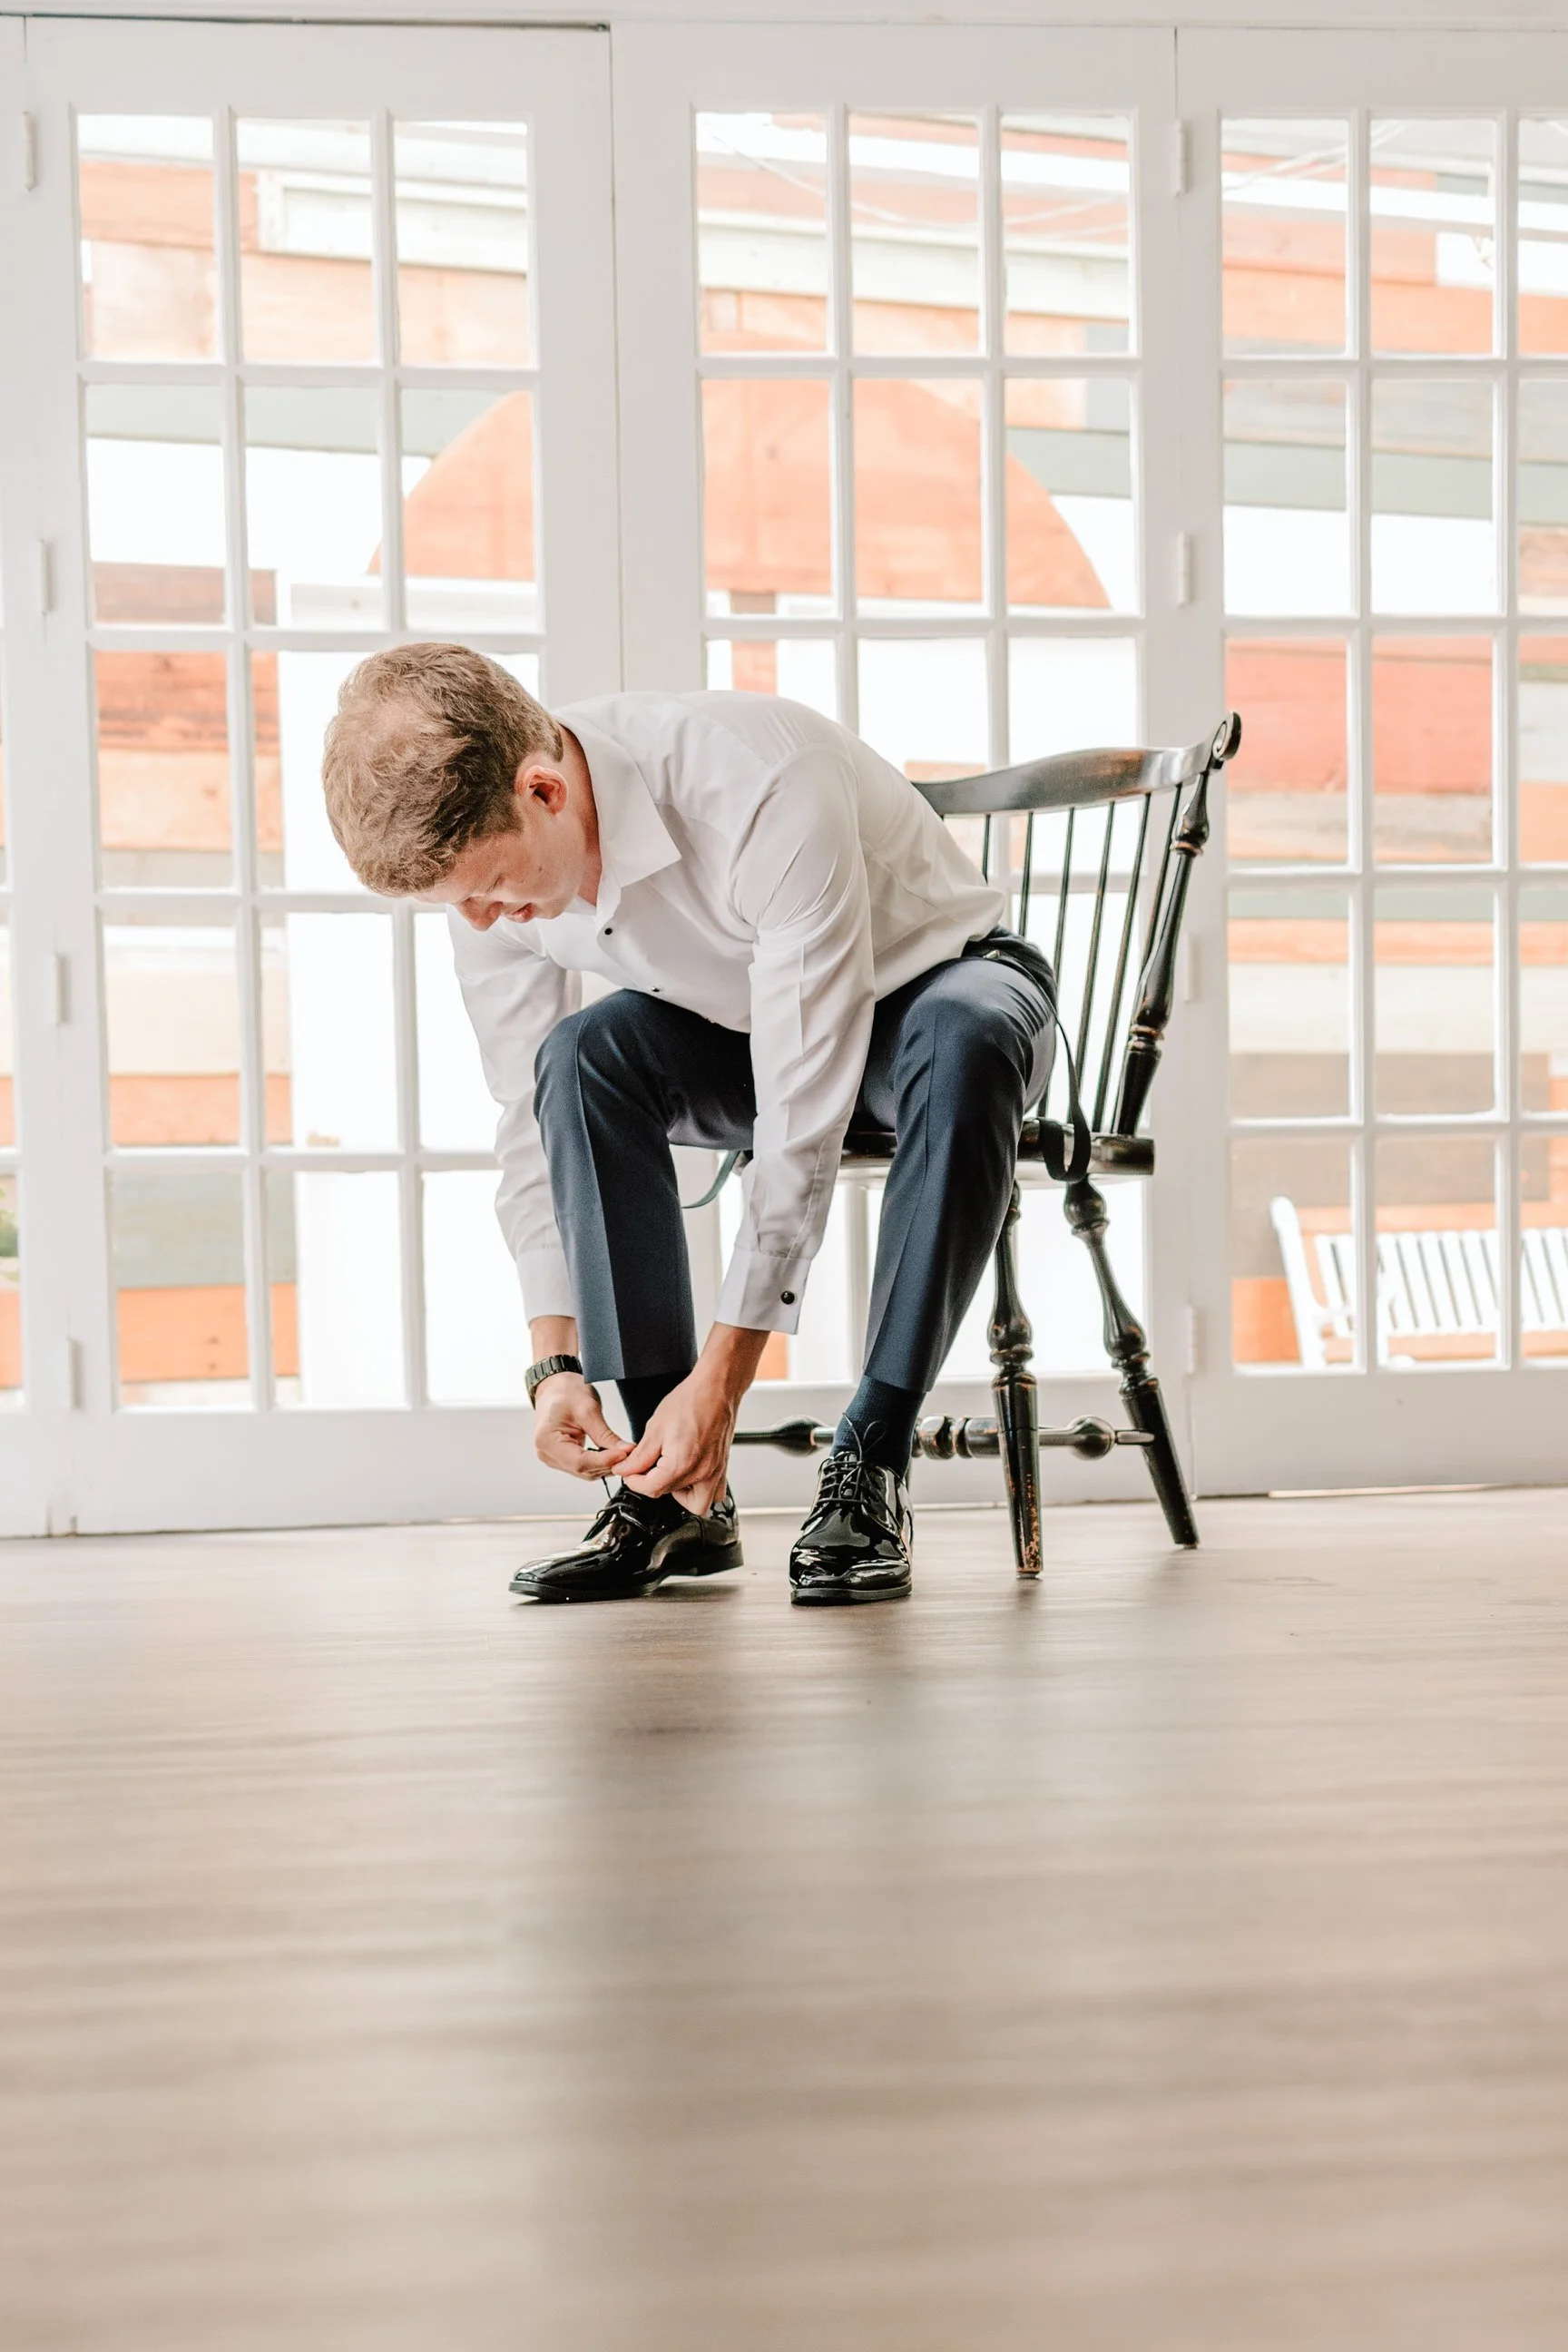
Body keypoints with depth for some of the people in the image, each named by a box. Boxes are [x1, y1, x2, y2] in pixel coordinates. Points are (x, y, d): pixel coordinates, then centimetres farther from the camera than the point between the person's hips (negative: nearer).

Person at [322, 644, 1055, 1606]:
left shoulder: (764, 788, -39)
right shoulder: (487, 845, -19)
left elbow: (806, 1112, -38)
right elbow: (532, 1121, -12)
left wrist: (720, 1376, -38)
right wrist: (557, 1362, -21)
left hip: (940, 979, -4)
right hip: (743, 1027, 5)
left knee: (962, 1043, -41)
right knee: (586, 1057, -27)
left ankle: (868, 1469, -30)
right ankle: (677, 1497, -21)